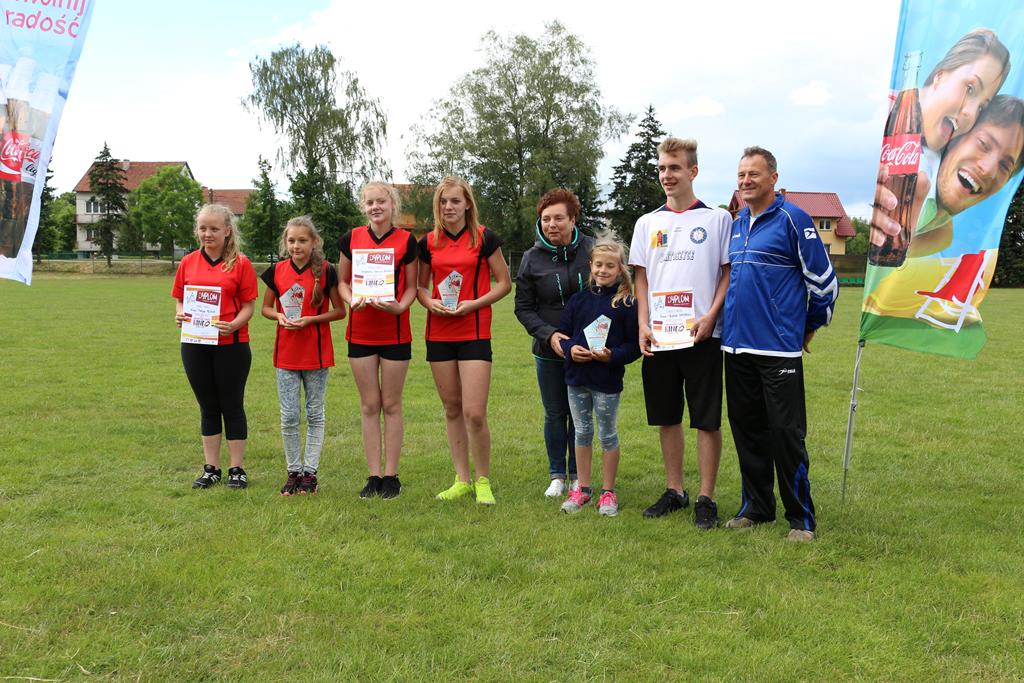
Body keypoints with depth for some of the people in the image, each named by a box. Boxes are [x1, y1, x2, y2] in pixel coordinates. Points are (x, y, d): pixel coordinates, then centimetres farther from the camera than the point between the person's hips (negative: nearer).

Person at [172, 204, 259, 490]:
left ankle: (237, 469, 14)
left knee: (232, 405, 5)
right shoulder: (188, 263, 7)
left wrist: (233, 325, -22)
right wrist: (180, 314, -9)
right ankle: (211, 469, 21)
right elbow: (180, 300, 13)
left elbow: (249, 306, -4)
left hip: (231, 345, -4)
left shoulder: (240, 263, -4)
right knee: (207, 406, 12)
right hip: (195, 345, 4)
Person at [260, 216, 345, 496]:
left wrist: (311, 319, -16)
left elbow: (339, 311, -3)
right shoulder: (277, 271, 2)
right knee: (288, 417, 5)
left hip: (317, 352, -2)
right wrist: (279, 317, -10)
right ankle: (293, 472, 17)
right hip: (286, 353, 2)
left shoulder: (325, 271, -6)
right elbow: (266, 308, 12)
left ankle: (310, 472, 15)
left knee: (314, 415, 7)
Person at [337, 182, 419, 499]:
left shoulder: (406, 240, -2)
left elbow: (411, 286, 3)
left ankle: (391, 475, 12)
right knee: (369, 405, 6)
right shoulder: (351, 238, 3)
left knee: (391, 404, 4)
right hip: (360, 331, 2)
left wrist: (399, 306, -17)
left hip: (395, 332, -2)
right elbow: (343, 280, 11)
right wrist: (352, 300, -10)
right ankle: (374, 475, 13)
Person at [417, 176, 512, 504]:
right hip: (439, 333, 4)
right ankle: (462, 480, 21)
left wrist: (474, 303, -13)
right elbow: (420, 286, 17)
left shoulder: (484, 238, -2)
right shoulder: (429, 242, 8)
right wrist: (429, 302, -5)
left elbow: (504, 282, 1)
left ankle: (483, 481, 9)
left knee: (475, 413, -10)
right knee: (452, 409, 10)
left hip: (474, 333, -4)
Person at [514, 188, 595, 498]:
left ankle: (577, 475, 23)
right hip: (548, 352, 1)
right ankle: (557, 475, 25)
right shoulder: (532, 258, -3)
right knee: (555, 414, 11)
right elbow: (524, 308, 1)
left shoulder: (592, 249, -5)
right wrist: (549, 334, -15)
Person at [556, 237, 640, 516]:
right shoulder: (579, 299, 4)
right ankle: (582, 489, 25)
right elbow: (562, 331, 9)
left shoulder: (627, 304, -7)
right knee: (582, 433, 13)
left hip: (608, 380, -4)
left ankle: (608, 492, 19)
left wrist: (612, 355, -22)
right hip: (577, 378, 4)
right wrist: (570, 348, -11)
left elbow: (634, 345, -7)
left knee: (608, 436, 7)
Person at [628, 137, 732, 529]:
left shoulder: (717, 219, 2)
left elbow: (729, 273, 1)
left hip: (702, 335, -4)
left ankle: (706, 498, 8)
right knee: (666, 418, 10)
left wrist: (711, 316, -13)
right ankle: (674, 491, 23)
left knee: (707, 420, -1)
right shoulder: (647, 223, 12)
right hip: (658, 338, 4)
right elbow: (641, 279, 13)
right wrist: (643, 325, 0)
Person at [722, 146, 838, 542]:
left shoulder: (792, 219, -7)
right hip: (737, 346, 7)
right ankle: (756, 507, 24)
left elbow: (823, 279, -4)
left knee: (786, 434, -3)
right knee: (747, 430, 12)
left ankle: (800, 517, 7)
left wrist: (811, 326, 6)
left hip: (779, 347, -7)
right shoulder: (736, 224, 13)